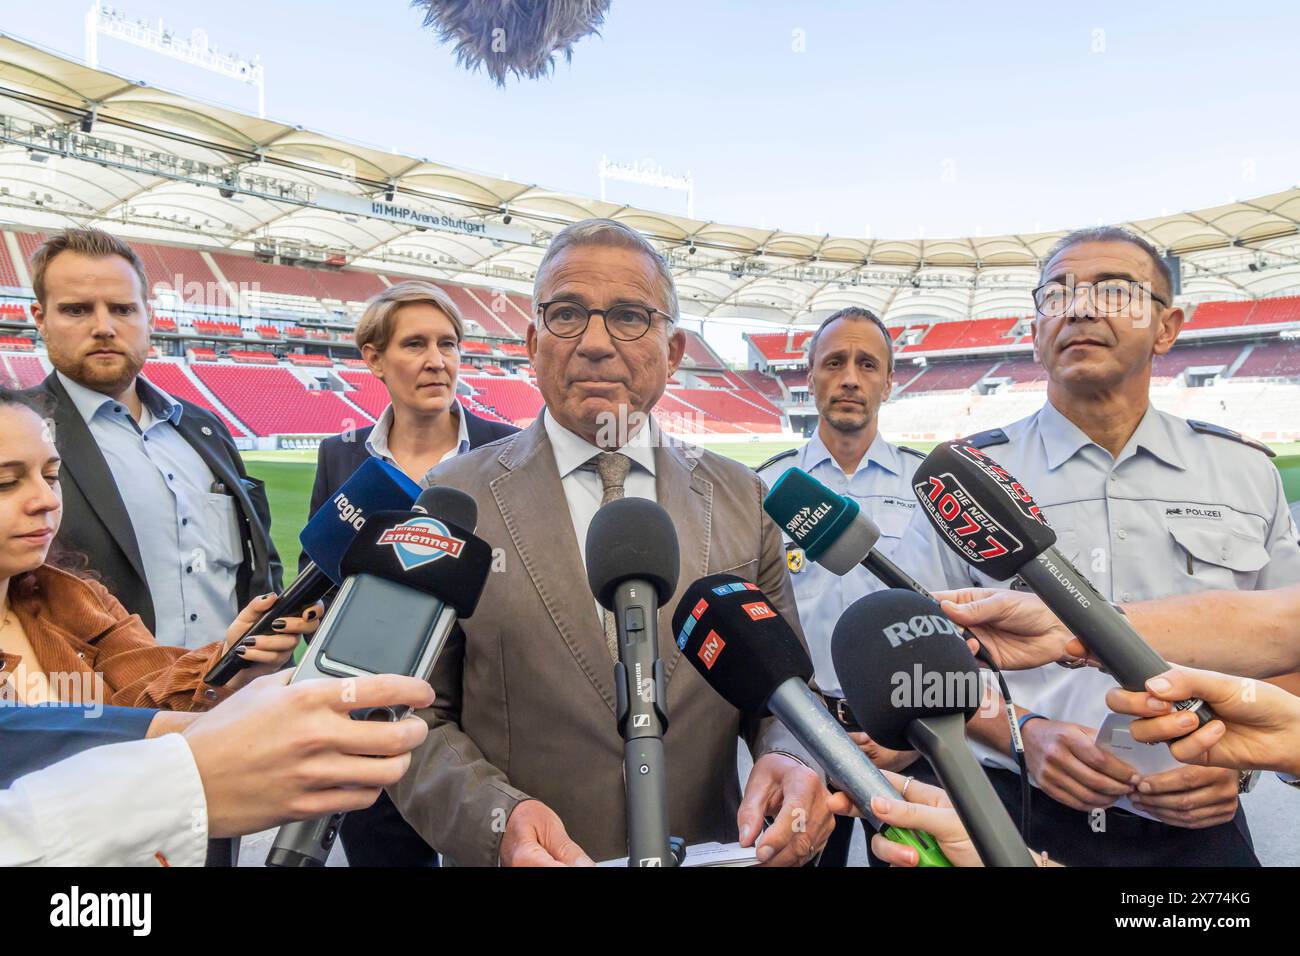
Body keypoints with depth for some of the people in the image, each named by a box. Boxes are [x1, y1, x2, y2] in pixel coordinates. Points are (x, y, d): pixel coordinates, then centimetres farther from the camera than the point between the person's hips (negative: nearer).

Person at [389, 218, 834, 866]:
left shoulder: (742, 498, -4)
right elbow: (414, 716, -8)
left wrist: (789, 760, -18)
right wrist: (497, 821, -25)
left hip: (712, 851, 3)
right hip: (523, 858, -2)